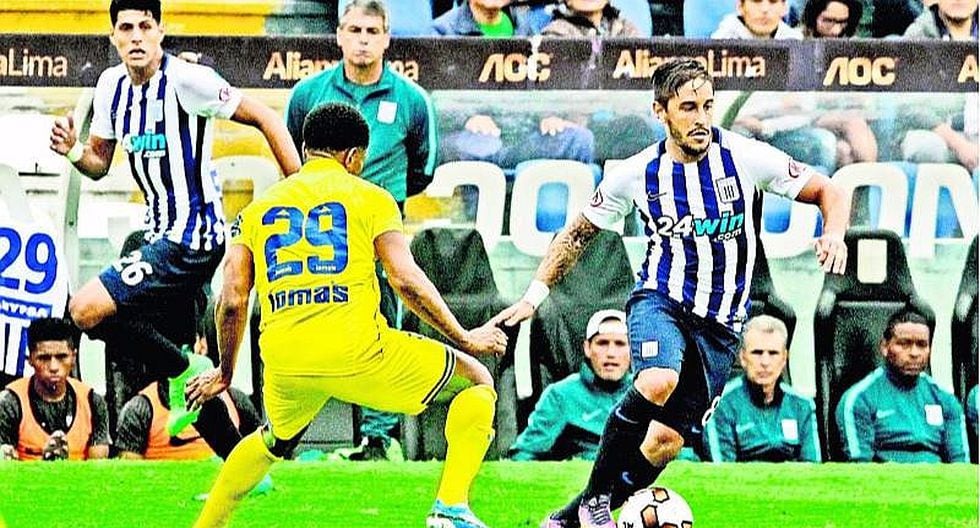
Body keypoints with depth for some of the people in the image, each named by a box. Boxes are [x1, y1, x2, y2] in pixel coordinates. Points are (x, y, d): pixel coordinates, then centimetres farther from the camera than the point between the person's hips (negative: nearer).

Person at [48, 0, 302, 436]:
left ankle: (185, 372, -5)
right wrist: (74, 151, -7)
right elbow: (99, 162, 16)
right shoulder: (112, 85, 7)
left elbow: (263, 118, -13)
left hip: (190, 237, -9)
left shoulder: (185, 79, -16)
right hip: (162, 235, 9)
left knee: (87, 309, -19)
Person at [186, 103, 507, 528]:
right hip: (356, 350, -4)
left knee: (274, 441, 36)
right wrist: (466, 339, 7)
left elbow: (232, 301, 10)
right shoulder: (369, 197, 7)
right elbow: (406, 280, -3)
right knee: (476, 382, 13)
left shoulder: (258, 209, 17)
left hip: (284, 362, 4)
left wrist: (224, 373, 23)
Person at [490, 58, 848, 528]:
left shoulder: (743, 157, -8)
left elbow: (827, 191, 0)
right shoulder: (636, 174, -4)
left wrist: (834, 234, -21)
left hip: (720, 323, 1)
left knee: (666, 441, -4)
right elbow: (578, 233, 12)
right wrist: (534, 295, 5)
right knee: (658, 383, -34)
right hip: (660, 299, -1)